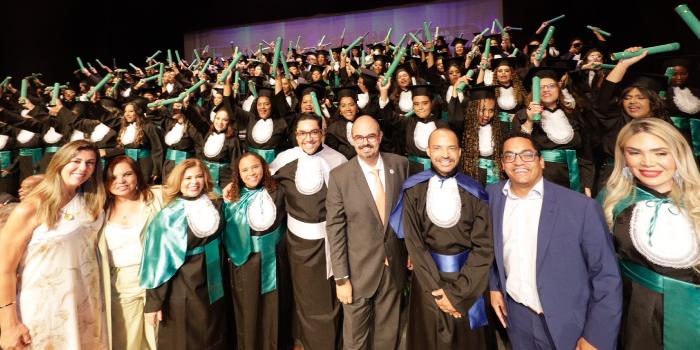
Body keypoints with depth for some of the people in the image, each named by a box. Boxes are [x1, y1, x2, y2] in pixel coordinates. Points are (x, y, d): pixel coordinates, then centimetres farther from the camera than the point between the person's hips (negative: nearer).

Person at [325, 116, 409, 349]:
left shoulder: (400, 164, -4)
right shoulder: (340, 176, -12)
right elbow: (335, 229, -10)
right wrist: (341, 278, -10)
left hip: (394, 266, 2)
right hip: (358, 270, -2)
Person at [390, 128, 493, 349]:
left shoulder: (474, 193, -7)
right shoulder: (414, 190, -8)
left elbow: (484, 246, -10)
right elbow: (413, 242, -10)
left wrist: (457, 292, -16)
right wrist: (437, 289, -14)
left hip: (466, 278, 1)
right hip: (427, 277, 0)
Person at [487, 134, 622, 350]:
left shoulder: (581, 206, -16)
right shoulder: (493, 195, -5)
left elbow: (606, 277, -11)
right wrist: (494, 285, 5)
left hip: (566, 323, -3)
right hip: (516, 316, 3)